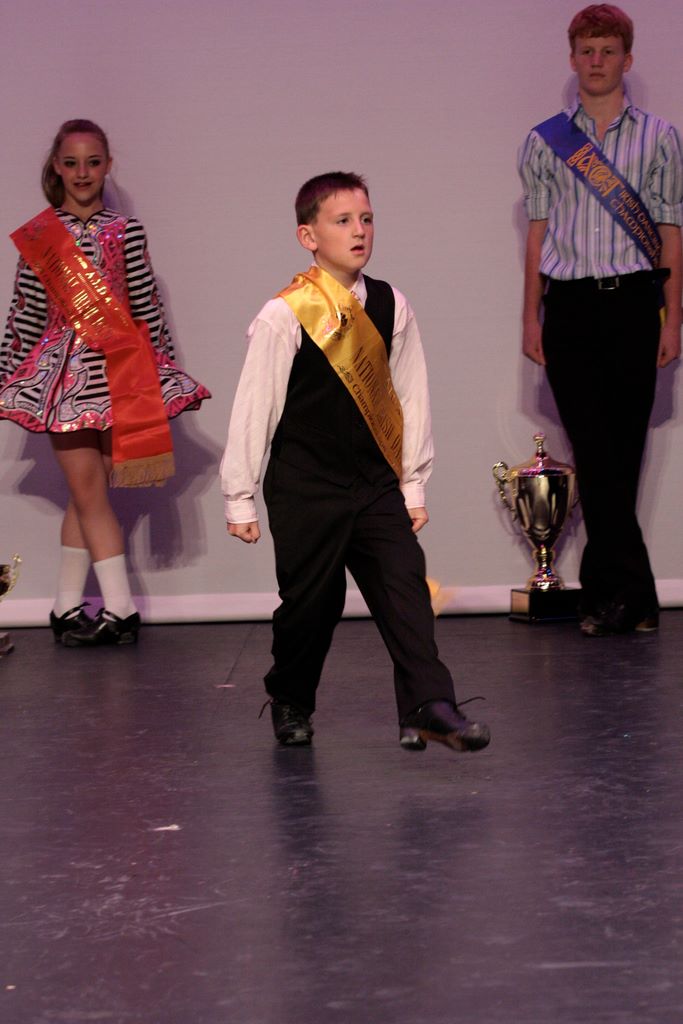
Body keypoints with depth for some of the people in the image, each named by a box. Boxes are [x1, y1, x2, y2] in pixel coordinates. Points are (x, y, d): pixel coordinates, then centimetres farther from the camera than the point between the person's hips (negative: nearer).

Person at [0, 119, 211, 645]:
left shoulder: (126, 231, 5)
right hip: (63, 371, -1)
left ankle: (67, 607, 13)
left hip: (120, 368, 1)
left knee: (86, 494, 4)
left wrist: (163, 369, 6)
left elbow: (147, 307, 6)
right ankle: (121, 609, -2)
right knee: (89, 491, -4)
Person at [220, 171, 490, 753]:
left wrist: (414, 484, 9)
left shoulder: (390, 307, 2)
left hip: (377, 483, 4)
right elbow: (254, 406, -7)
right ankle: (291, 703, 29)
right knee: (311, 601, 5)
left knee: (405, 585, -8)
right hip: (304, 490, -4)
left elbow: (412, 396, 9)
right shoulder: (285, 316, -12)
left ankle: (429, 708, -12)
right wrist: (240, 497, -4)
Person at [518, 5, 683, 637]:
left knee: (623, 452, 0)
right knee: (594, 454, -5)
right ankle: (632, 595, -5)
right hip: (569, 304, 1)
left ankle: (606, 589, 9)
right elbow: (538, 233, 12)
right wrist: (532, 318, 7)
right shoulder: (546, 143, 11)